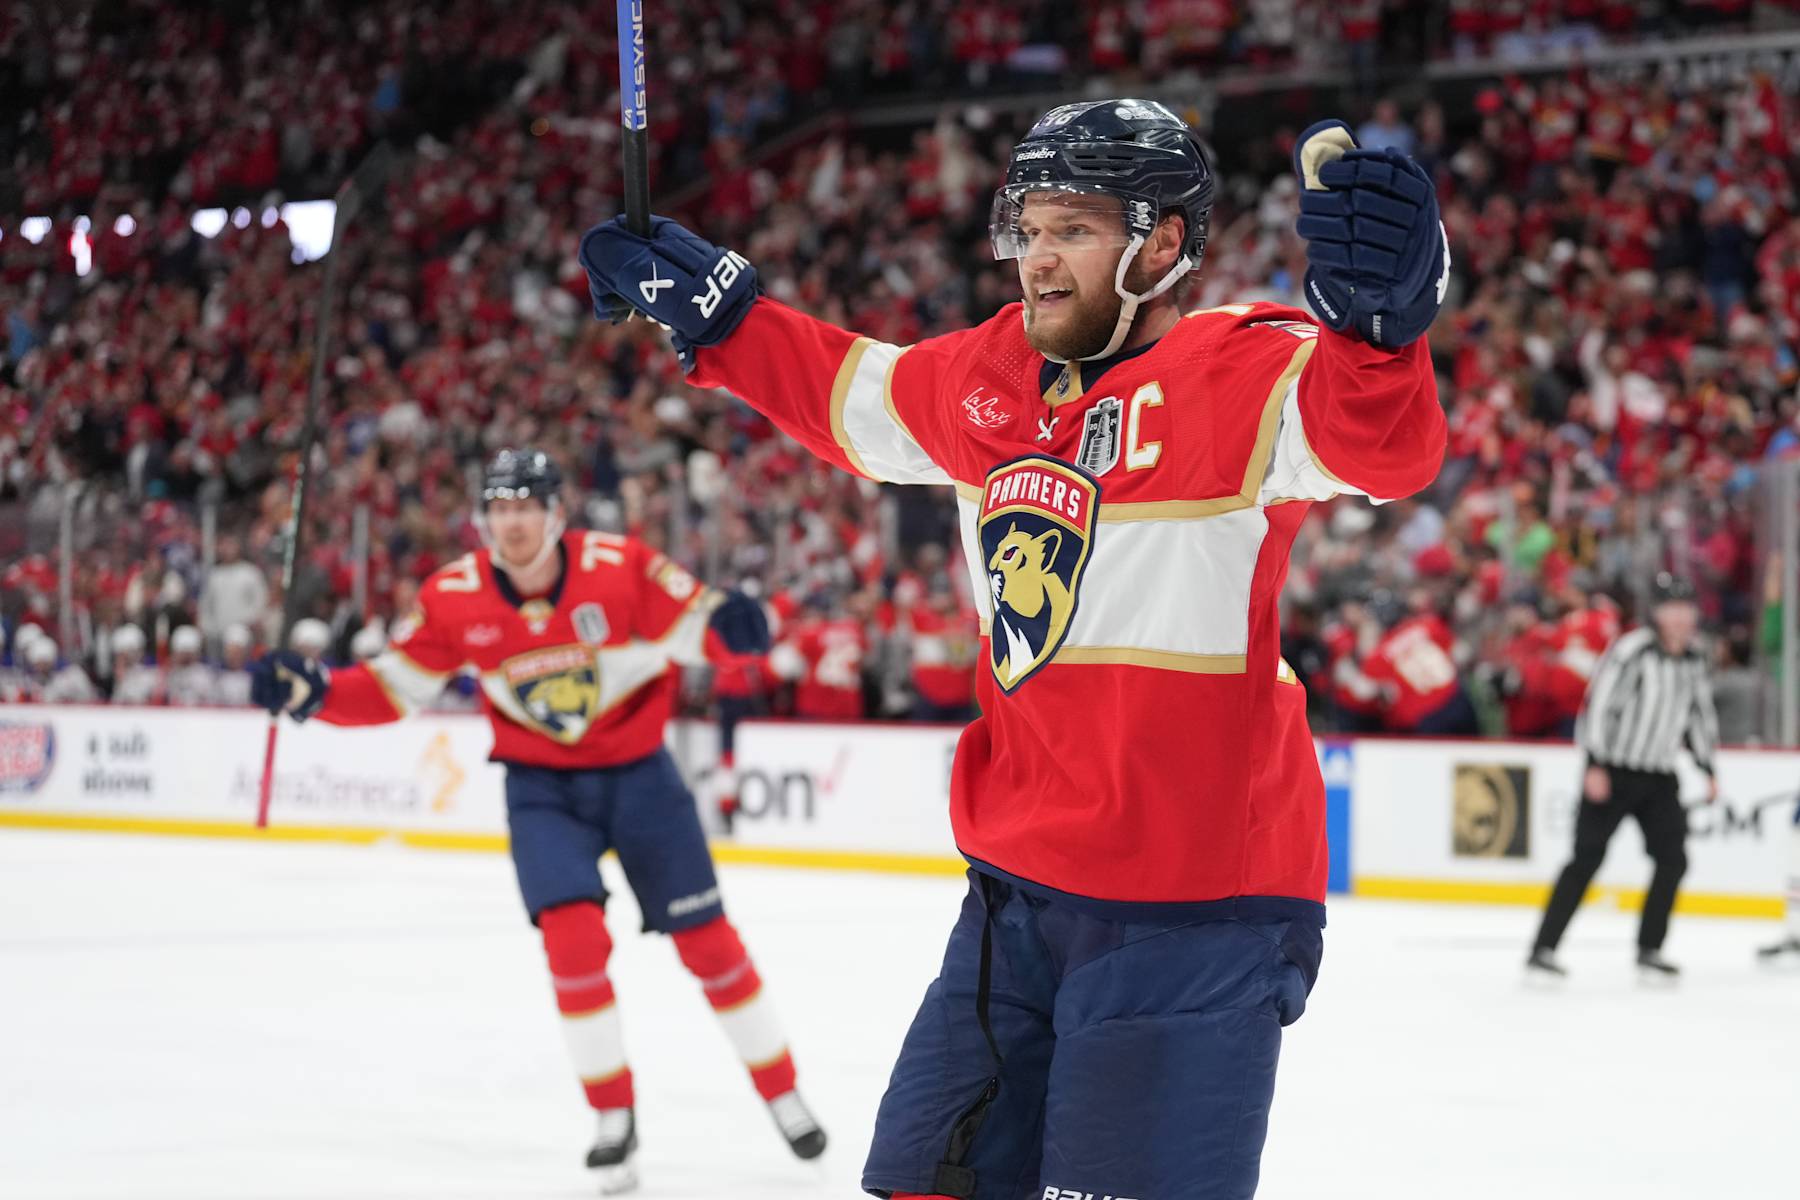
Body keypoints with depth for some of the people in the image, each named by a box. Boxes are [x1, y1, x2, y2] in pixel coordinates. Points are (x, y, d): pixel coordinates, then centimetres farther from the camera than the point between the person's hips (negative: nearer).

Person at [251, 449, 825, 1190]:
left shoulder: (619, 566, -19)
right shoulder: (453, 599, -12)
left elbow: (693, 629, -18)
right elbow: (393, 689, -5)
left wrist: (732, 626, -41)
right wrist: (314, 692, -20)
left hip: (638, 773, -1)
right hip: (542, 786, 1)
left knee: (707, 940, 3)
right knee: (573, 935, -18)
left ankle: (783, 1098, 20)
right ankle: (614, 1122, -3)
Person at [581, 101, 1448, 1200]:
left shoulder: (1236, 377, -14)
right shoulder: (989, 379, 8)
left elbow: (1385, 445, -33)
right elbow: (848, 392, 28)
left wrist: (1377, 319, -53)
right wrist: (707, 308, 29)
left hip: (1192, 912, -7)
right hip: (1020, 887, 8)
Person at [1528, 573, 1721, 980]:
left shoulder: (1694, 657, 7)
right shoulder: (1632, 651, -16)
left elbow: (1699, 713, 19)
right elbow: (1600, 703, -19)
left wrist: (1708, 769, 18)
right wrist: (1595, 765, -23)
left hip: (1658, 777, 7)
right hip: (1612, 772, -7)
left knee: (1673, 859, 1)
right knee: (1587, 858, -9)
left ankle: (1649, 948, 13)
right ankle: (1542, 949, -7)